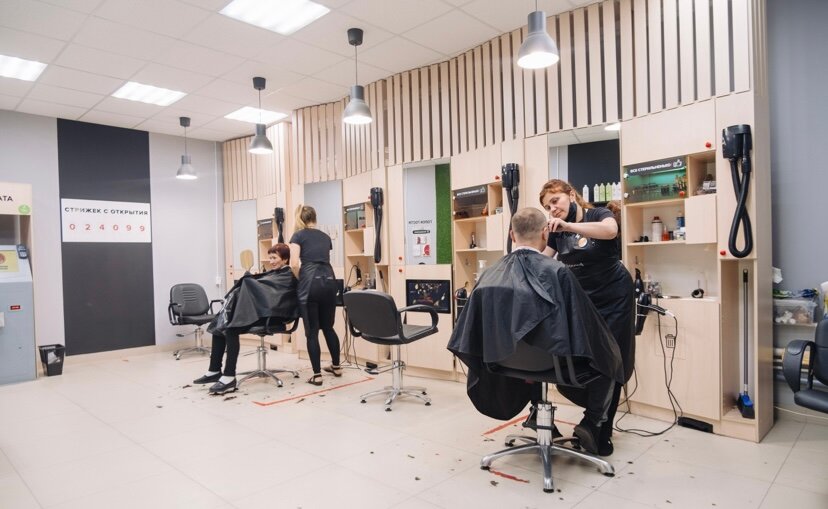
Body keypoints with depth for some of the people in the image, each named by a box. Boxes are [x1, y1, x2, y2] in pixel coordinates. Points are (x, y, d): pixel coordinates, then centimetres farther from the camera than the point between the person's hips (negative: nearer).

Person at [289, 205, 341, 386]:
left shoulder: (298, 235, 5)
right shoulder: (325, 237, 21)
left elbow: (294, 264, -7)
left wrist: (301, 279, 11)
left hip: (311, 283, -5)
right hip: (329, 281, 5)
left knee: (312, 331, 3)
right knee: (328, 327, 19)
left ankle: (317, 375, 6)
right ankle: (336, 366, 29)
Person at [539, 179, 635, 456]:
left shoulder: (600, 215, -11)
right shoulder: (557, 231, 2)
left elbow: (610, 230, -34)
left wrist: (568, 226, -43)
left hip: (613, 299, -4)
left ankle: (601, 432, 17)